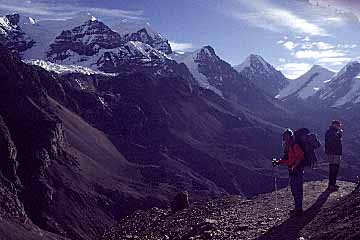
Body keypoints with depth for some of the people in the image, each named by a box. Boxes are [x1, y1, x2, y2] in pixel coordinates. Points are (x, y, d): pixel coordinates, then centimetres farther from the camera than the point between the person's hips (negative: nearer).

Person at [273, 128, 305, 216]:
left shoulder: (295, 146, -14)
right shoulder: (288, 147, 15)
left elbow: (300, 157, -21)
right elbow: (286, 159, 20)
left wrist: (295, 166, -26)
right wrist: (278, 162, 10)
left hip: (297, 170, -10)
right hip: (292, 171, 10)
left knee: (297, 190, -7)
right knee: (294, 190, 15)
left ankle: (299, 209, -2)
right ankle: (297, 208, 24)